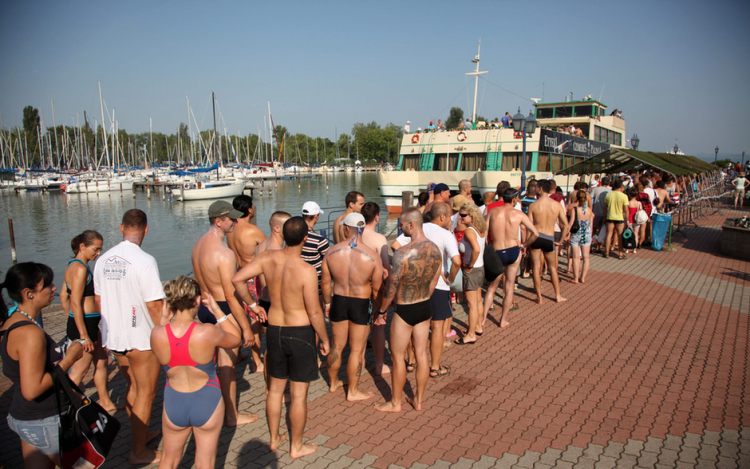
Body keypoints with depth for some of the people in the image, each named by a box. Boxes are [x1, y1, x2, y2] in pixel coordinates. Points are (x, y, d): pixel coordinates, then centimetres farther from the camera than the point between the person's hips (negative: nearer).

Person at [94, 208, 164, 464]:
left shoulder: (102, 260, 2)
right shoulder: (144, 261, -21)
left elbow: (97, 300, 12)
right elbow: (155, 305, -21)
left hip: (114, 336, 7)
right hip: (141, 338, -7)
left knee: (133, 386, 23)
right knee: (145, 392, 9)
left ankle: (140, 434, 39)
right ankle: (139, 452, 20)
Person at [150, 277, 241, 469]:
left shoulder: (157, 334, -18)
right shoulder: (207, 332, -26)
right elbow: (236, 339, -5)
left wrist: (164, 319, 1)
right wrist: (217, 311, -3)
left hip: (173, 403, 2)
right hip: (207, 402, -2)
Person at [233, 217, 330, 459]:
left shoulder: (268, 258, -9)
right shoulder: (306, 271, -23)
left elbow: (237, 279, -10)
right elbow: (314, 313, -18)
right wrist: (325, 339, -3)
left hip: (274, 330, 5)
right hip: (301, 332, -5)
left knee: (275, 388, 21)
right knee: (299, 394, 11)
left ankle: (274, 439, 38)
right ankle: (297, 447, 27)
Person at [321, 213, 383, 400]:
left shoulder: (331, 252, -8)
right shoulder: (372, 256, -15)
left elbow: (325, 282, 1)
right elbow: (377, 288, -8)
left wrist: (327, 303, 16)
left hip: (339, 301, 3)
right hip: (361, 304, -3)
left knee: (337, 345, 20)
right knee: (356, 350, 10)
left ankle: (333, 383, 38)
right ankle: (353, 391, 22)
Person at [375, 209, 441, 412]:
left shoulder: (403, 253, -26)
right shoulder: (435, 249, -4)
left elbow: (391, 286, -18)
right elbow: (433, 282, 8)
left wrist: (382, 309, -2)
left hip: (405, 311, -7)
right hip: (426, 307, 7)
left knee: (398, 357, 11)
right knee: (421, 354, 17)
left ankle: (395, 403, 26)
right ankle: (418, 400, 31)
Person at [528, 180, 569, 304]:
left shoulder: (533, 205, -7)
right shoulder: (557, 205, -2)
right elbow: (565, 225, -1)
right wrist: (560, 241, 10)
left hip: (536, 237, -2)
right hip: (549, 238, 2)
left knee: (536, 268, 8)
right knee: (552, 267, 19)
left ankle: (539, 297, 13)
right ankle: (558, 296, 26)